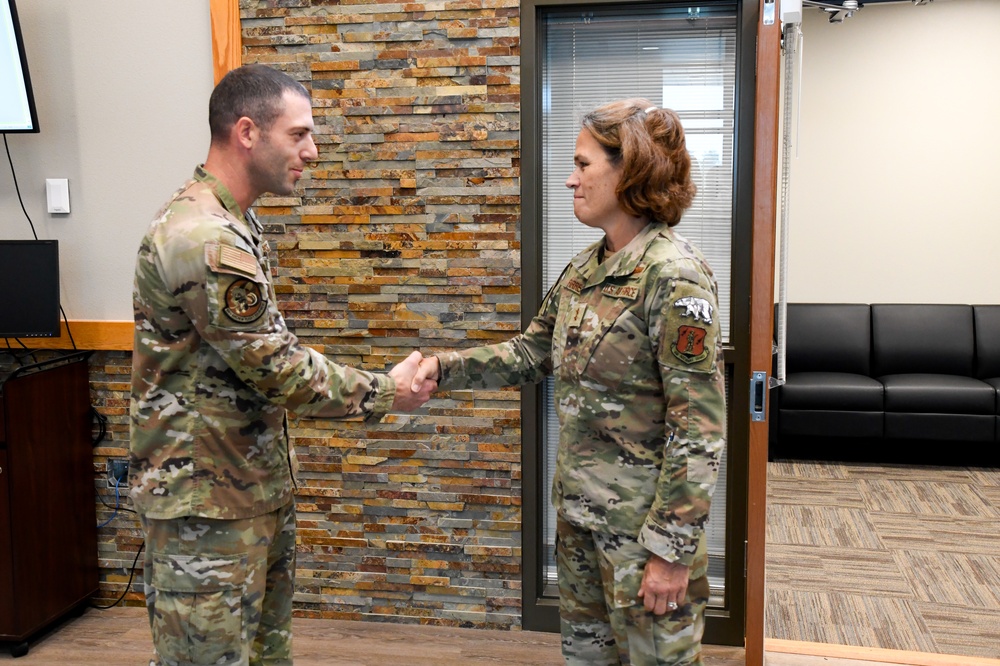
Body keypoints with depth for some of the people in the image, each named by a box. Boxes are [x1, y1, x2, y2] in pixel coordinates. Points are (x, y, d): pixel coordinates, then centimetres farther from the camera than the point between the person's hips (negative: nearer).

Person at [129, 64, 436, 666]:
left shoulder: (234, 224, 10)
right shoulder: (203, 239, -23)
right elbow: (277, 368, -21)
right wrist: (385, 394, -10)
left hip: (254, 484, 10)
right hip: (206, 501, -10)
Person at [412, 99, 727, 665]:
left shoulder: (674, 276, -20)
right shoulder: (586, 267, 6)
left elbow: (700, 428, -21)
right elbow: (532, 353, 13)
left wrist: (672, 549, -20)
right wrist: (444, 367, 0)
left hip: (645, 517, -8)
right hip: (580, 509, 8)